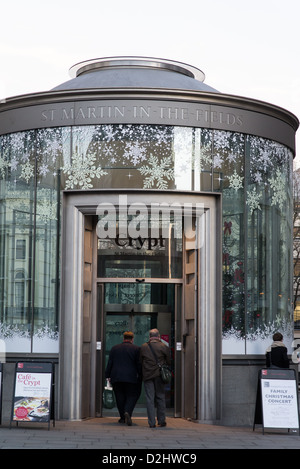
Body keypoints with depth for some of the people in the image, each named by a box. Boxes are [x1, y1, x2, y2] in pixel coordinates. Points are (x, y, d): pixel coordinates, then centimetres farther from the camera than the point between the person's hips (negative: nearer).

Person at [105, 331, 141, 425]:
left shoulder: (114, 348, 8)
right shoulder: (136, 349, -1)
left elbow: (109, 363, 8)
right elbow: (139, 364, -2)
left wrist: (108, 375, 13)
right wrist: (140, 377, 5)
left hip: (116, 378, 3)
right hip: (131, 378, -3)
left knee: (120, 397, 11)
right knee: (132, 396, 3)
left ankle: (123, 417, 13)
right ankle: (127, 412, -20)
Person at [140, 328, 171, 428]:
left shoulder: (143, 347, 2)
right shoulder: (164, 347, -2)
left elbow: (140, 362, 6)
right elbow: (169, 362, 1)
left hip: (147, 375, 0)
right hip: (159, 375, 0)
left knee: (150, 399, 2)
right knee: (160, 397, 10)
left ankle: (151, 423, -1)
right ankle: (161, 421, 13)